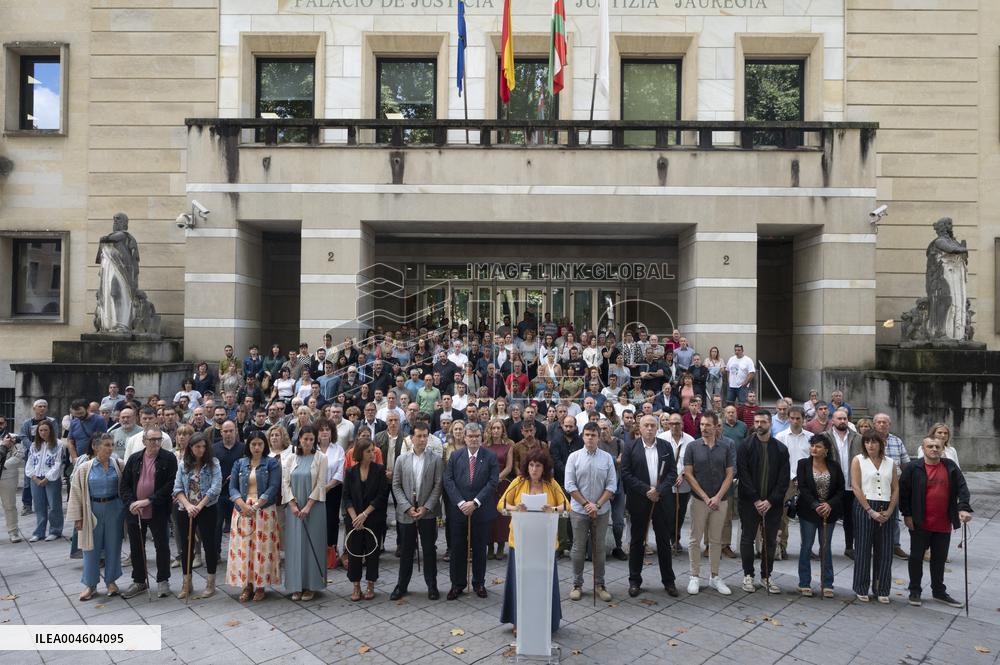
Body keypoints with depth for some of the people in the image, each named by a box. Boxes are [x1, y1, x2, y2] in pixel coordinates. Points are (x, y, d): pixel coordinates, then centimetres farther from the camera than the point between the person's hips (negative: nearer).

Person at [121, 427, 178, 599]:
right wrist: (131, 503, -11)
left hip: (158, 512, -4)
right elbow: (125, 484, 5)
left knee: (162, 546, 6)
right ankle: (139, 581, 32)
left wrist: (149, 500, -19)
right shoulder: (134, 459, 5)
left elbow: (170, 485, -13)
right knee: (136, 547, 15)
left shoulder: (169, 459, -7)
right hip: (134, 512, 4)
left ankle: (163, 580, 22)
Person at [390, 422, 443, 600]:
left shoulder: (436, 460, -1)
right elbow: (396, 486, 1)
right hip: (406, 512, 1)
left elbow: (438, 486, -4)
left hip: (428, 512, -1)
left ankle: (432, 585, 21)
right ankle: (401, 585, 24)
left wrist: (426, 507, -12)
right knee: (406, 551, 11)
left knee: (429, 550, 7)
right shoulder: (401, 459, 3)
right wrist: (408, 507, -9)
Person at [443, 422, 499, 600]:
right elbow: (448, 481, -3)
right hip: (458, 510, 1)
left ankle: (479, 583, 27)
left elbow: (492, 483, -8)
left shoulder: (490, 457, -2)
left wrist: (475, 503, -15)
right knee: (458, 549, 8)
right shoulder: (455, 456, 2)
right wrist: (460, 503, -13)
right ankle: (457, 584, 22)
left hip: (481, 511, -1)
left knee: (479, 549, 11)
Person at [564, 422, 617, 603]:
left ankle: (599, 584, 22)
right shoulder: (574, 457, -3)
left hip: (602, 511, 1)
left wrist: (597, 505, -11)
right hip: (579, 510, -1)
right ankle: (577, 584, 18)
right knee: (578, 548, 6)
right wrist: (586, 504, -11)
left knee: (599, 548, 9)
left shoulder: (607, 458, 0)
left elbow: (612, 485, -2)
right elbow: (570, 485, -5)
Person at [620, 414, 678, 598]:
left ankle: (668, 581, 23)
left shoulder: (666, 446, 5)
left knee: (664, 541, 10)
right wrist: (646, 490, -14)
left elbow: (673, 472, 1)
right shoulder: (631, 447, -2)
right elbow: (626, 474, -7)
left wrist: (659, 490, -13)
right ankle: (634, 581, 18)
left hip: (662, 500, 2)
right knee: (637, 541, 8)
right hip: (639, 500, -2)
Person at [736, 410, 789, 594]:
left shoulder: (781, 449, 3)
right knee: (748, 538, 6)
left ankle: (766, 576, 24)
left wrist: (770, 501, -10)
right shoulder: (745, 447, -3)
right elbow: (743, 475, -8)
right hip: (749, 502, -2)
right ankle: (748, 575, 18)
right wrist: (756, 500, -14)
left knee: (770, 541, 9)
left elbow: (784, 479, 0)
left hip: (772, 503, 2)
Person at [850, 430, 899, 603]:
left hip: (885, 510, 3)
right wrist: (870, 511, -12)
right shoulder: (858, 460, 0)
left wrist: (889, 510, -4)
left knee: (885, 551, 5)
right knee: (863, 549, 2)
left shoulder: (890, 463, 10)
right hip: (864, 507, -3)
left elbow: (896, 488, 9)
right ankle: (862, 589, 13)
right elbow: (856, 487, -6)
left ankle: (882, 590, 18)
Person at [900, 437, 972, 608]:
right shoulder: (913, 468, -8)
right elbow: (903, 491, -5)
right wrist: (907, 515, -7)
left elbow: (962, 488, 1)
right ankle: (915, 591, 19)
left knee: (939, 559, 16)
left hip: (944, 525, 3)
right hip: (920, 524, -3)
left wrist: (964, 508, -14)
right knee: (916, 557, 7)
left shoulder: (950, 467, 4)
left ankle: (939, 592, 30)